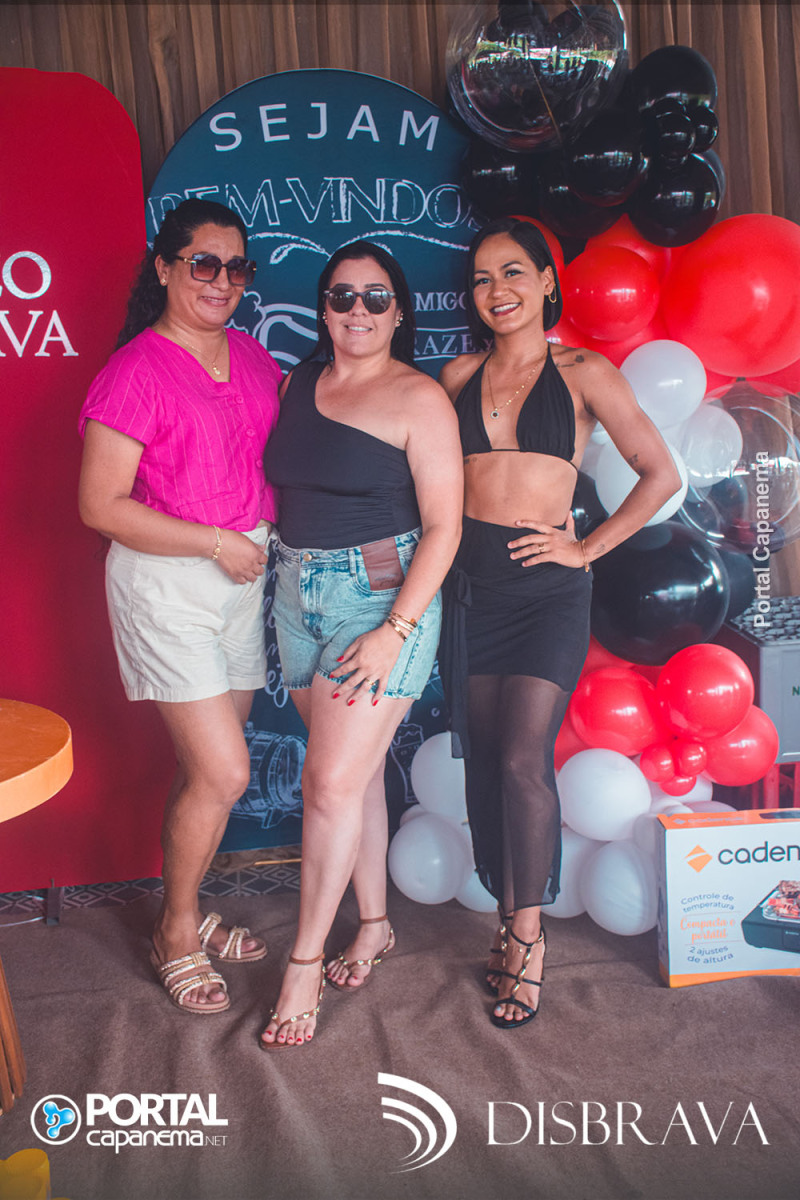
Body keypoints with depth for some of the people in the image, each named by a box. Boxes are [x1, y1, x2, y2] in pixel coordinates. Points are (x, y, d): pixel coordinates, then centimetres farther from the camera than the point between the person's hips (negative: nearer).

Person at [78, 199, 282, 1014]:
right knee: (223, 772, -8)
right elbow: (101, 505, -15)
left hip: (243, 575, 7)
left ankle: (186, 914, 33)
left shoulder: (252, 358, 8)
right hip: (163, 583, -6)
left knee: (205, 768, 14)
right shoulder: (135, 372, -12)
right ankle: (176, 936, 16)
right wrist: (214, 541, -16)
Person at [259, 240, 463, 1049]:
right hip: (297, 592, 6)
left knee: (333, 780, -5)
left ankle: (304, 961, 13)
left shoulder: (419, 398, -7)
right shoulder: (298, 384, 10)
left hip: (383, 595, -5)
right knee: (354, 769, 14)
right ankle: (374, 924, 31)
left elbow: (442, 527, -11)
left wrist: (395, 633, -17)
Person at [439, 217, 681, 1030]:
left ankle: (528, 931, 9)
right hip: (469, 582, 4)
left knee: (522, 758, -10)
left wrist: (588, 547, -3)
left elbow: (661, 475, 2)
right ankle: (508, 921, 23)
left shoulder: (582, 374, 2)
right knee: (484, 760, 7)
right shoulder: (459, 375, 11)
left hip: (546, 588, -3)